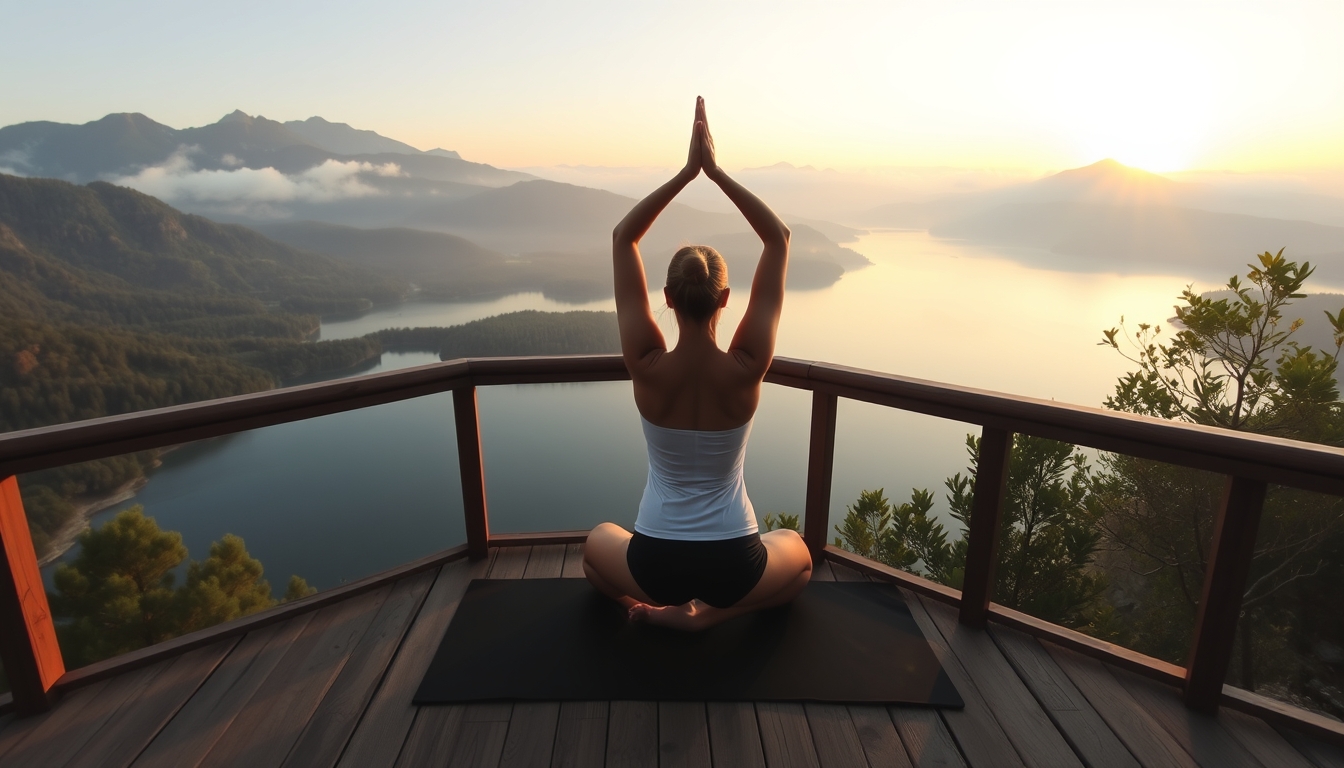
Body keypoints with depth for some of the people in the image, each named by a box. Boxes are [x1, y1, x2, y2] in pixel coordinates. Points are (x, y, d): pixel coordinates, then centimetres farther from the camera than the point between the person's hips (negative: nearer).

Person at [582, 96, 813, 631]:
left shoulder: (647, 367, -18)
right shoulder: (746, 369, -19)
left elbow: (623, 237, -8)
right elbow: (779, 239, -10)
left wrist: (687, 171, -10)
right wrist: (715, 170, -12)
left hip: (655, 564, 2)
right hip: (732, 567, -2)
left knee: (598, 543, 38)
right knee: (798, 555, 34)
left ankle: (652, 603, 11)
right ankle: (705, 612, 11)